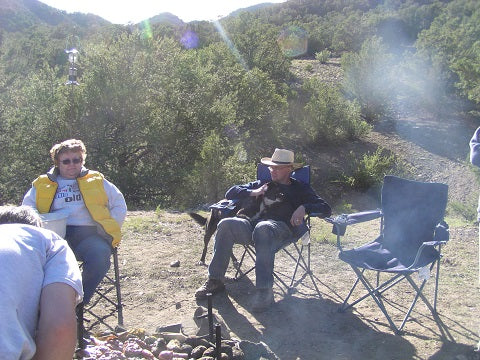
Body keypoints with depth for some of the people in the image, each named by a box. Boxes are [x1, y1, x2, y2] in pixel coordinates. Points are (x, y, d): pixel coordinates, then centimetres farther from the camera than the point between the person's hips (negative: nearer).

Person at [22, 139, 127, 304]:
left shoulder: (96, 180, 21)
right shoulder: (42, 185, 22)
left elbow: (119, 205, 18)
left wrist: (109, 229, 2)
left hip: (89, 233, 0)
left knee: (100, 256, -36)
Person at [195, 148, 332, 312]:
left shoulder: (300, 188, 21)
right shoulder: (263, 184, 30)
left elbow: (326, 209, 10)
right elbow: (230, 193, 24)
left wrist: (304, 208, -9)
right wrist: (253, 192, 6)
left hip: (283, 228, -4)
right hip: (254, 224, 4)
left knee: (262, 228, -40)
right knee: (226, 224, -26)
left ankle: (265, 292, -41)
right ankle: (215, 280, -23)